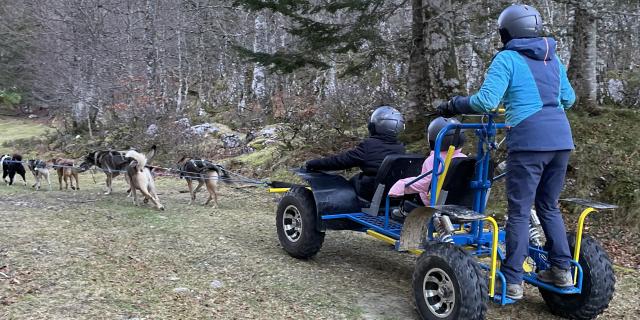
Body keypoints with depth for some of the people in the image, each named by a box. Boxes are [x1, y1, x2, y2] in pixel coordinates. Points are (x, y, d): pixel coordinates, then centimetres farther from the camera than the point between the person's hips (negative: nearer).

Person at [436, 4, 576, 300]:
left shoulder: (507, 58, -2)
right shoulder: (553, 58, 18)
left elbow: (486, 100, -13)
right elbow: (569, 98, 25)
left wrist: (453, 105, 0)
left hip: (529, 141, -7)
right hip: (561, 139, 7)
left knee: (519, 211, -1)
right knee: (549, 206, 19)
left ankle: (512, 281, 3)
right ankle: (562, 270, 23)